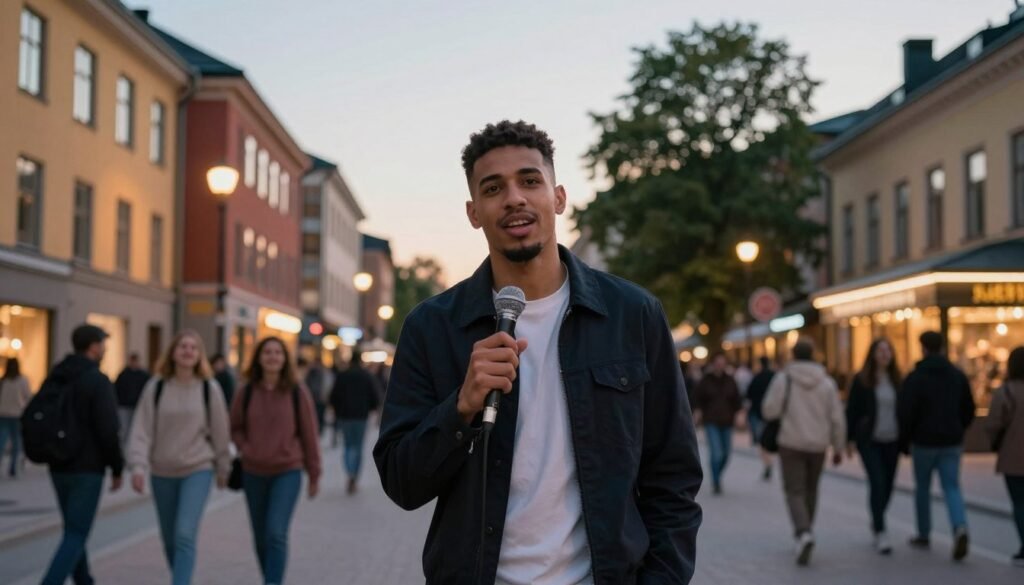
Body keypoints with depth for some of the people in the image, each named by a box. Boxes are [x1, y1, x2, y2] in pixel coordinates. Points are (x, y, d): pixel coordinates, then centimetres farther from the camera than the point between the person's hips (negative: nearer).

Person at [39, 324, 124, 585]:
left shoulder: (53, 378, 9)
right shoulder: (98, 381, -13)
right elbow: (108, 430, -17)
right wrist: (117, 468, -6)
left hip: (58, 467, 7)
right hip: (88, 468, -7)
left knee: (74, 530, 19)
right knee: (76, 535, -5)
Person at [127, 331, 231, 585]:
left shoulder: (209, 388, -5)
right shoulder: (156, 387, -3)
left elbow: (220, 431, 3)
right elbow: (142, 430, -6)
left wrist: (223, 468, 9)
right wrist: (138, 466, -17)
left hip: (198, 470, -2)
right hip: (162, 472, 2)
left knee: (185, 535, -16)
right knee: (169, 538, 14)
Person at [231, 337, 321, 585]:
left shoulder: (297, 392, -7)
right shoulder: (247, 392, -2)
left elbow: (309, 434, -1)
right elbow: (235, 427, 13)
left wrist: (314, 475, 1)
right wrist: (246, 449, -5)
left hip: (288, 472, -3)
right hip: (253, 473, 3)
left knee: (276, 534, -16)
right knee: (260, 537, 13)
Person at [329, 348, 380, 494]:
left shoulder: (341, 376, 0)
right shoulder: (368, 377, -1)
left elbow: (333, 398, -1)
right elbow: (374, 398, -2)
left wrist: (338, 412, 14)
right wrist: (370, 408, 16)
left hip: (344, 416, 0)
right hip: (361, 416, 0)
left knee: (348, 446, 9)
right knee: (358, 447, 9)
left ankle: (350, 473, -17)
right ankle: (355, 480, 10)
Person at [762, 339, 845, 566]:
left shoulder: (783, 379, -7)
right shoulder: (827, 382, 1)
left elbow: (769, 411, -10)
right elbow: (837, 418, 1)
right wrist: (838, 448, 10)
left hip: (791, 443, -3)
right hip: (818, 445, 3)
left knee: (795, 491, -1)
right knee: (811, 490, 20)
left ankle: (804, 533, -22)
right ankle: (805, 530, 29)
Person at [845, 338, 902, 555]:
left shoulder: (897, 381, 7)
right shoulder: (862, 380, -3)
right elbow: (852, 410, -2)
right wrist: (849, 439, -5)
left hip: (892, 441, 4)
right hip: (869, 441, -4)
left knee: (888, 485, 9)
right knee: (877, 483, -12)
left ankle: (876, 521, 34)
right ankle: (880, 532, -10)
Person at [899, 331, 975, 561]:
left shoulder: (915, 378, -10)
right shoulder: (958, 375, 4)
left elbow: (905, 412, -13)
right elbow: (968, 410, 8)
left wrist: (904, 439, 0)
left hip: (924, 442, -3)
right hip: (951, 443, 3)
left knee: (922, 487, 14)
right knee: (952, 487, 2)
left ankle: (923, 535, 22)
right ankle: (960, 528, -22)